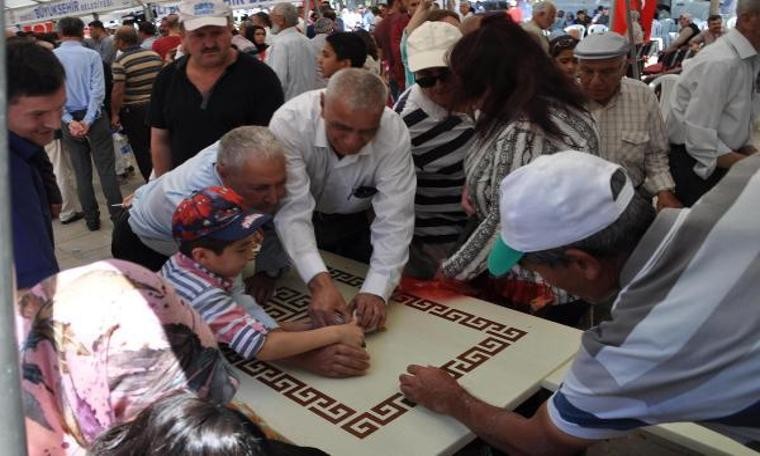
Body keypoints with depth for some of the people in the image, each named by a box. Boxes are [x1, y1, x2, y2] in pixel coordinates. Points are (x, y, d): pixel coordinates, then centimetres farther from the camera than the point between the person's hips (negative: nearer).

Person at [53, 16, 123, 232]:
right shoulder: (91, 55, -6)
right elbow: (98, 91, -13)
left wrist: (70, 121, -8)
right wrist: (88, 121, -12)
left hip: (69, 120, 2)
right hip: (94, 117, -2)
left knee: (82, 172, 10)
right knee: (106, 168, 2)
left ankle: (91, 219, 15)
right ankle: (117, 214, 2)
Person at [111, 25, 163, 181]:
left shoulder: (120, 62, -14)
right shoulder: (154, 55, 1)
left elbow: (118, 91, -18)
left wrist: (114, 114, -9)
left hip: (133, 110, -5)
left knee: (141, 150, 6)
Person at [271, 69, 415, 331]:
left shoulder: (395, 134, -29)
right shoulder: (289, 122, -33)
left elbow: (394, 220, -29)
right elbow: (293, 210, -37)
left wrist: (376, 291, -42)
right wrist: (319, 282, -50)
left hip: (356, 223, 0)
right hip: (298, 228, 0)